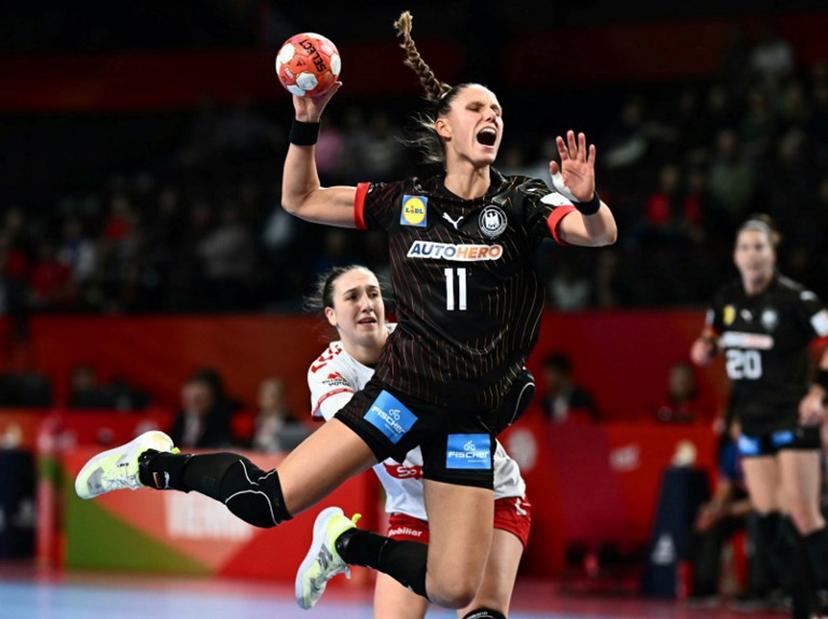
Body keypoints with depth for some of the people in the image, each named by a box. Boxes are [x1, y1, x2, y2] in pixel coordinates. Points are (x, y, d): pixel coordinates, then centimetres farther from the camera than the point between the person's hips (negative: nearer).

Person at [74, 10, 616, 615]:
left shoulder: (521, 202, -1)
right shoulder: (406, 201, 2)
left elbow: (601, 234, -16)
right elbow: (301, 200, 11)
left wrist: (585, 202, -38)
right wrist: (306, 124, -4)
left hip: (472, 417, 1)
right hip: (401, 392, -1)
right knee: (269, 499, -15)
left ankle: (346, 542, 22)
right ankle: (154, 462, 13)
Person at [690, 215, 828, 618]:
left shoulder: (792, 298, -13)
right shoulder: (727, 300, 7)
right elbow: (710, 341, 23)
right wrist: (704, 349, 0)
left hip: (793, 418, -6)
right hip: (753, 421, 6)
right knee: (768, 518, 1)